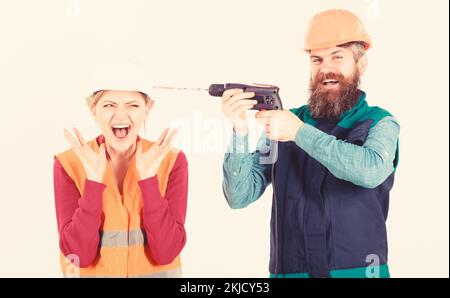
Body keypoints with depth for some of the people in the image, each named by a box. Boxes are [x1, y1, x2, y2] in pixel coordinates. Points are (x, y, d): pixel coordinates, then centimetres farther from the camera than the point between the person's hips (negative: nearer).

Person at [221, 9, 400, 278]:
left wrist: (300, 132, -25)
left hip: (358, 271, -1)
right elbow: (240, 197, -5)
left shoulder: (380, 123, -1)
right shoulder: (283, 123, 1)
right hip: (288, 270, 1)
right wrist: (241, 133, -19)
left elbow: (371, 171, -23)